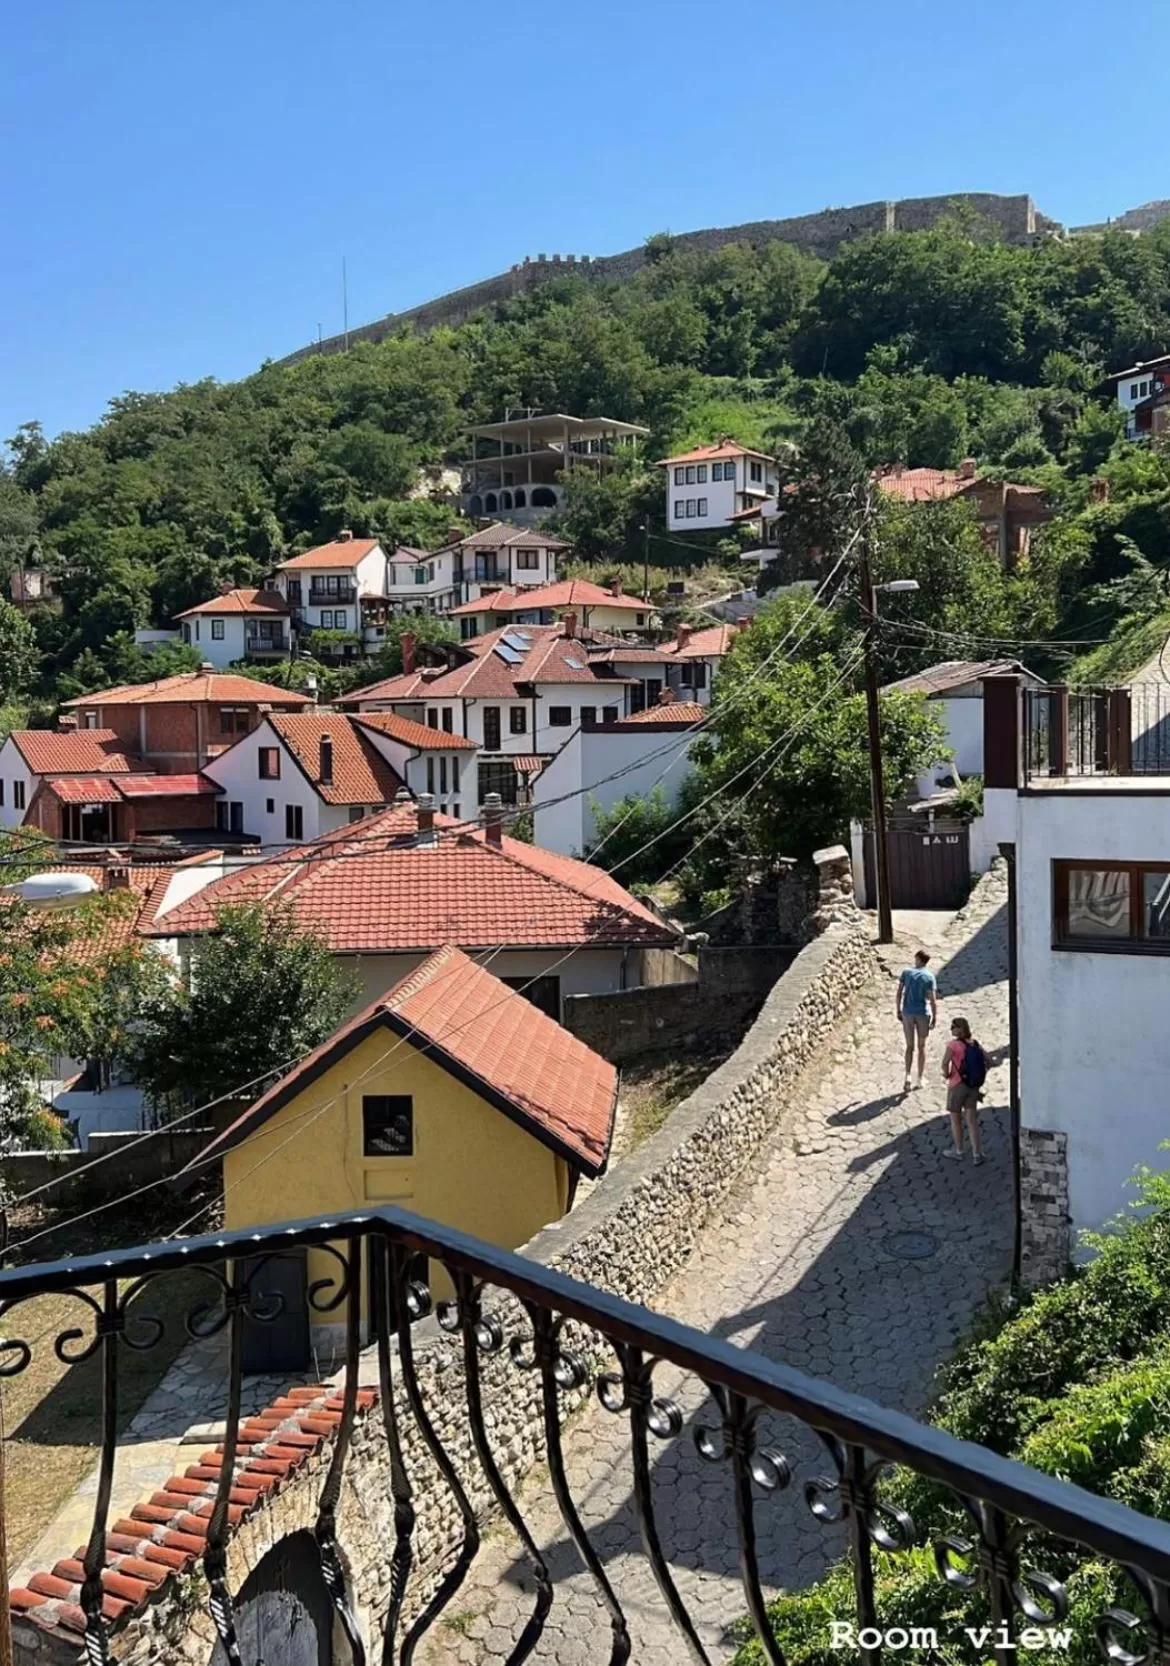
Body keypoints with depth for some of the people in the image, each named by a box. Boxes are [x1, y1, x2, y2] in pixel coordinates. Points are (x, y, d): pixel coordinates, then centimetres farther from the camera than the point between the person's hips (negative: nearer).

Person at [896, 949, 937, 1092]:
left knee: (910, 1046, 11)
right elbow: (932, 999, -10)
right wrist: (935, 1018, -3)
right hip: (923, 1013, -1)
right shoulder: (929, 976, -8)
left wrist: (899, 1011, 8)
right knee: (922, 1046, 13)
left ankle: (907, 1076, -5)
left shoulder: (907, 972, -2)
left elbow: (899, 993, -1)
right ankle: (920, 1079, 19)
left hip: (907, 1013, 1)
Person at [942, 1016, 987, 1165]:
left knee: (956, 1120, 13)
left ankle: (958, 1152, 26)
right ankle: (976, 1154, 11)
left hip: (957, 1085, -5)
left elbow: (945, 1062, -29)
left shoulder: (954, 1044, -17)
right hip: (974, 1086, 5)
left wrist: (947, 1074, -11)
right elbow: (986, 1059, 7)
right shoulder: (974, 1043, 3)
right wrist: (980, 1077, 13)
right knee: (972, 1120, 10)